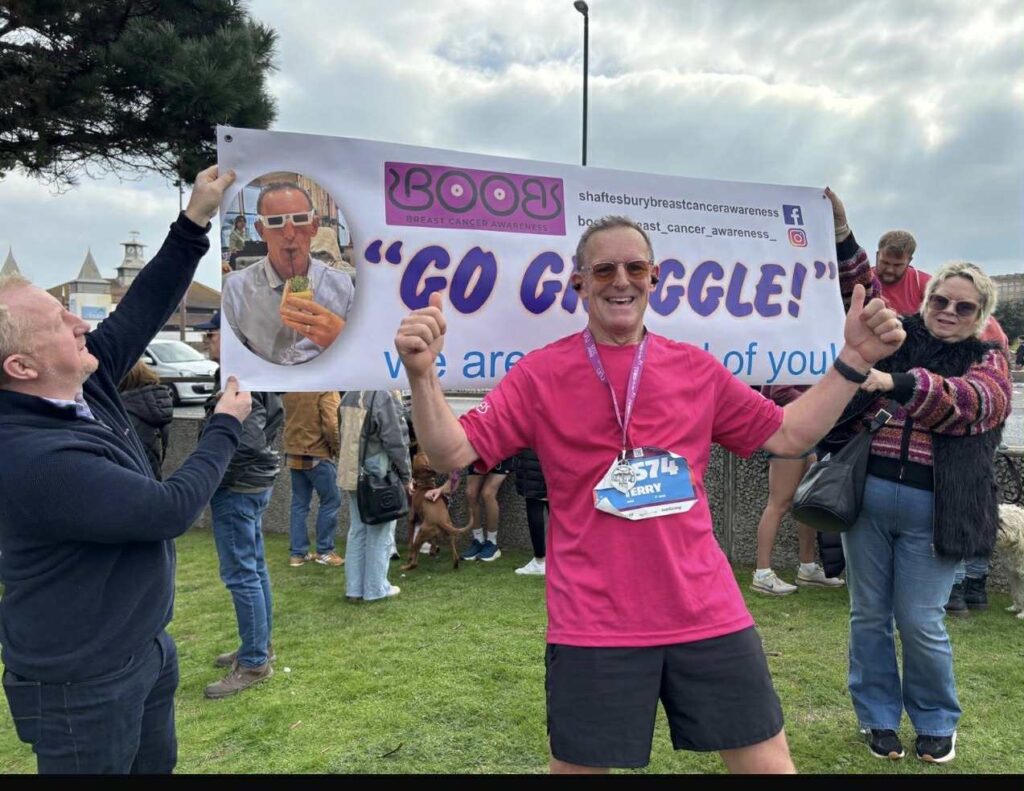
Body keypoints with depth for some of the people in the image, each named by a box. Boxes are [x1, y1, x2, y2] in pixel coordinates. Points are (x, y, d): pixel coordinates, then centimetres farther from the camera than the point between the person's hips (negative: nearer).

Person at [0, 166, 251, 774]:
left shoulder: (84, 385, -5)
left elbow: (141, 311, 2)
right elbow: (172, 510, -26)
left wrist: (195, 222, -4)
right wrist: (227, 427, -12)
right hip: (83, 686, -8)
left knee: (156, 764, 23)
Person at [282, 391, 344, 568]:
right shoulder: (326, 388, -16)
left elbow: (288, 418, 14)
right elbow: (331, 424, -19)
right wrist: (337, 449, -7)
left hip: (294, 454, 7)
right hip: (318, 455, -7)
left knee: (299, 503, 11)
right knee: (331, 501, 6)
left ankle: (297, 553, 14)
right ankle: (324, 551, 10)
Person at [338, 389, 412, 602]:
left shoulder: (349, 395, 7)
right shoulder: (386, 395, -17)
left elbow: (345, 434, 12)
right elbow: (396, 442, -16)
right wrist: (406, 476, -6)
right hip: (379, 476, -7)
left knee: (357, 530, 13)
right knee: (380, 533, 4)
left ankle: (354, 587, 20)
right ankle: (376, 588, 12)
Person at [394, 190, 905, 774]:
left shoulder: (696, 368, 6)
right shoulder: (541, 374, -2)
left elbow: (789, 435, 13)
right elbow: (454, 453, -6)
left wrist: (854, 361, 5)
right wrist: (423, 375, -21)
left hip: (708, 614, 3)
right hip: (593, 625, -2)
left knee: (768, 763, 12)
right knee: (580, 766, 11)